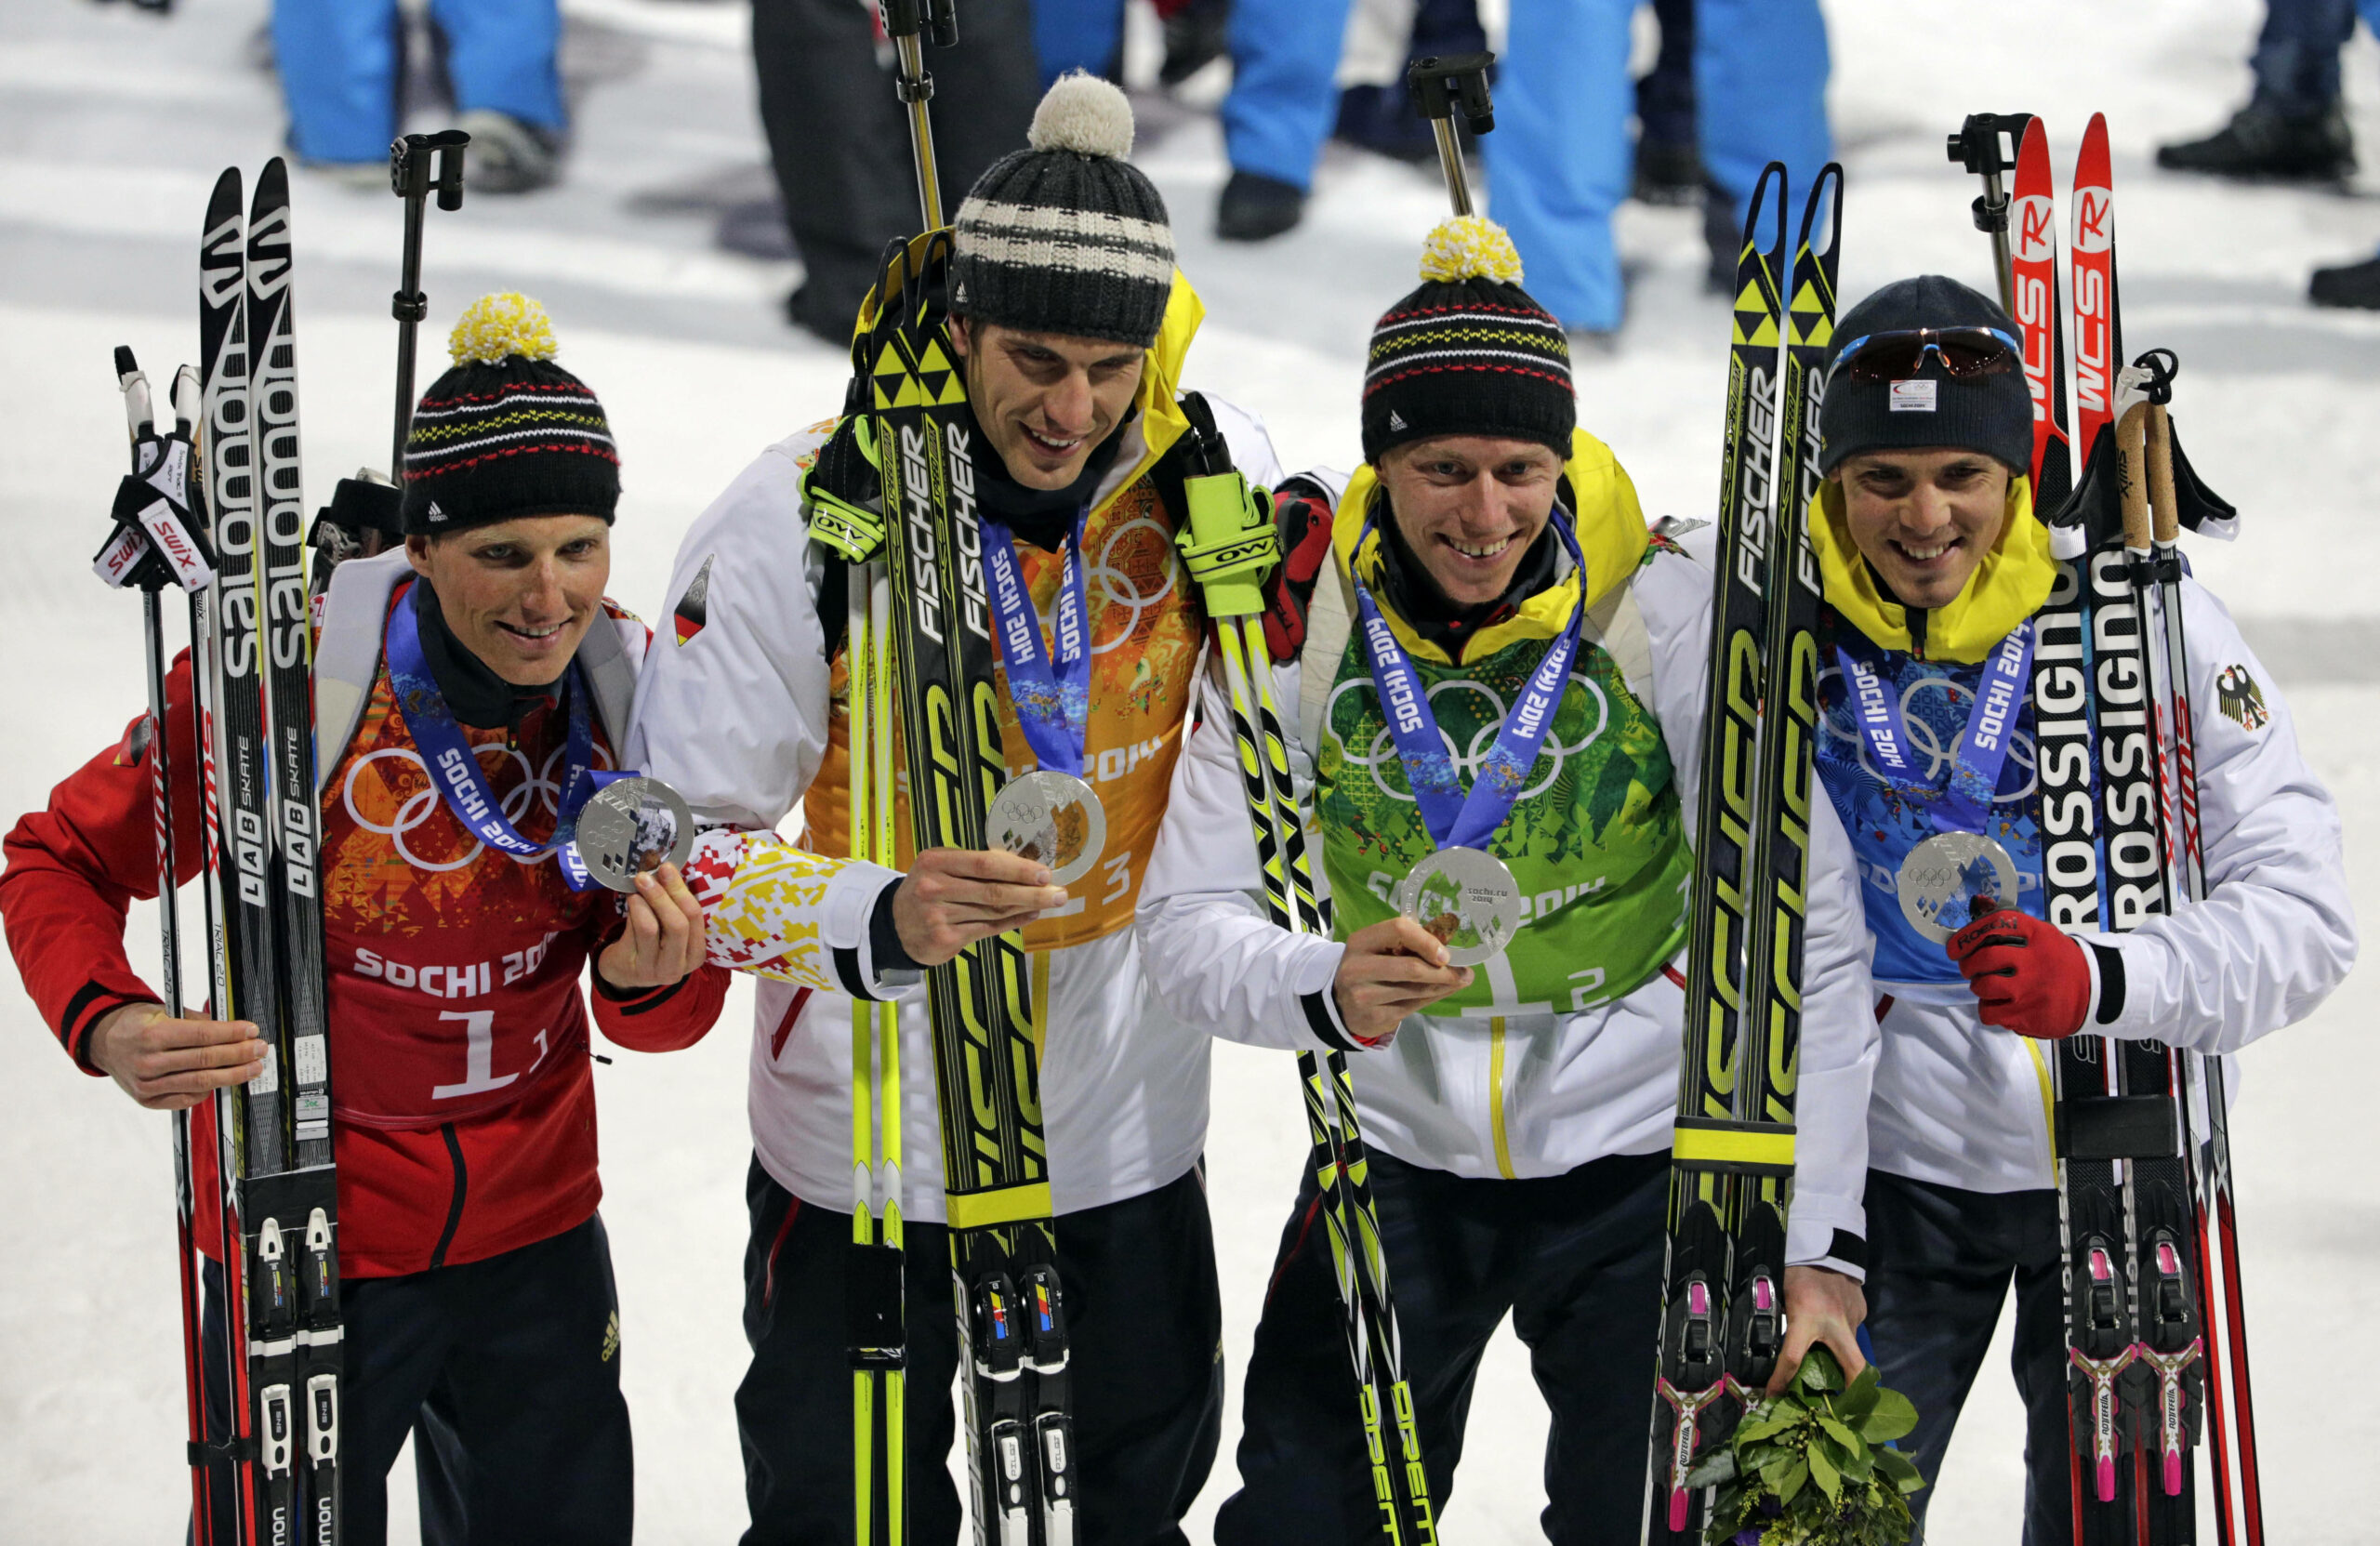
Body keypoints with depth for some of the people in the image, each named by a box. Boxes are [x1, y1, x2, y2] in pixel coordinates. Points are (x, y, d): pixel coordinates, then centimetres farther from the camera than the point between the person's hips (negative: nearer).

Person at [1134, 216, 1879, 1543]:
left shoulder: (1673, 610, -17)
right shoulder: (1295, 615, -11)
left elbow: (1808, 940, -16)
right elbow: (1190, 918, -12)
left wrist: (1820, 1244, -21)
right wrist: (1325, 994, -34)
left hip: (1641, 1152, -2)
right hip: (1397, 1153, 2)